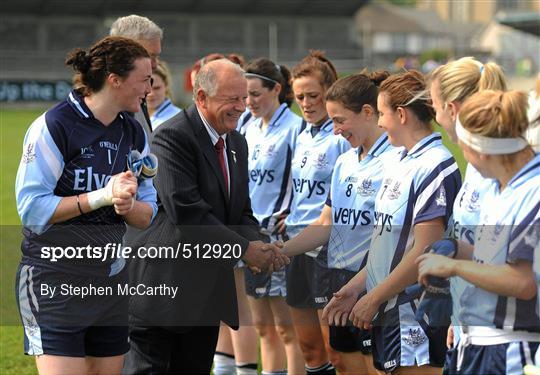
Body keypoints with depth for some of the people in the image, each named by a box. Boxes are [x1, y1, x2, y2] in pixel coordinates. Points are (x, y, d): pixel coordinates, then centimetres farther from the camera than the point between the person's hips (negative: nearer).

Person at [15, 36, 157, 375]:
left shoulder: (134, 133, 10)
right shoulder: (55, 125, -12)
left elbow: (147, 215, 10)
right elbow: (32, 208, -17)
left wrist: (128, 205, -13)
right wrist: (102, 196, -20)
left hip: (111, 280, 7)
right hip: (54, 280, -7)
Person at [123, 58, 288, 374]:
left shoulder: (237, 143, 13)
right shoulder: (172, 137, -15)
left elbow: (242, 211, 14)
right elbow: (186, 211, -25)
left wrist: (256, 245, -9)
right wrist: (244, 248, -20)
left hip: (208, 287, 9)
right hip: (163, 285, -8)